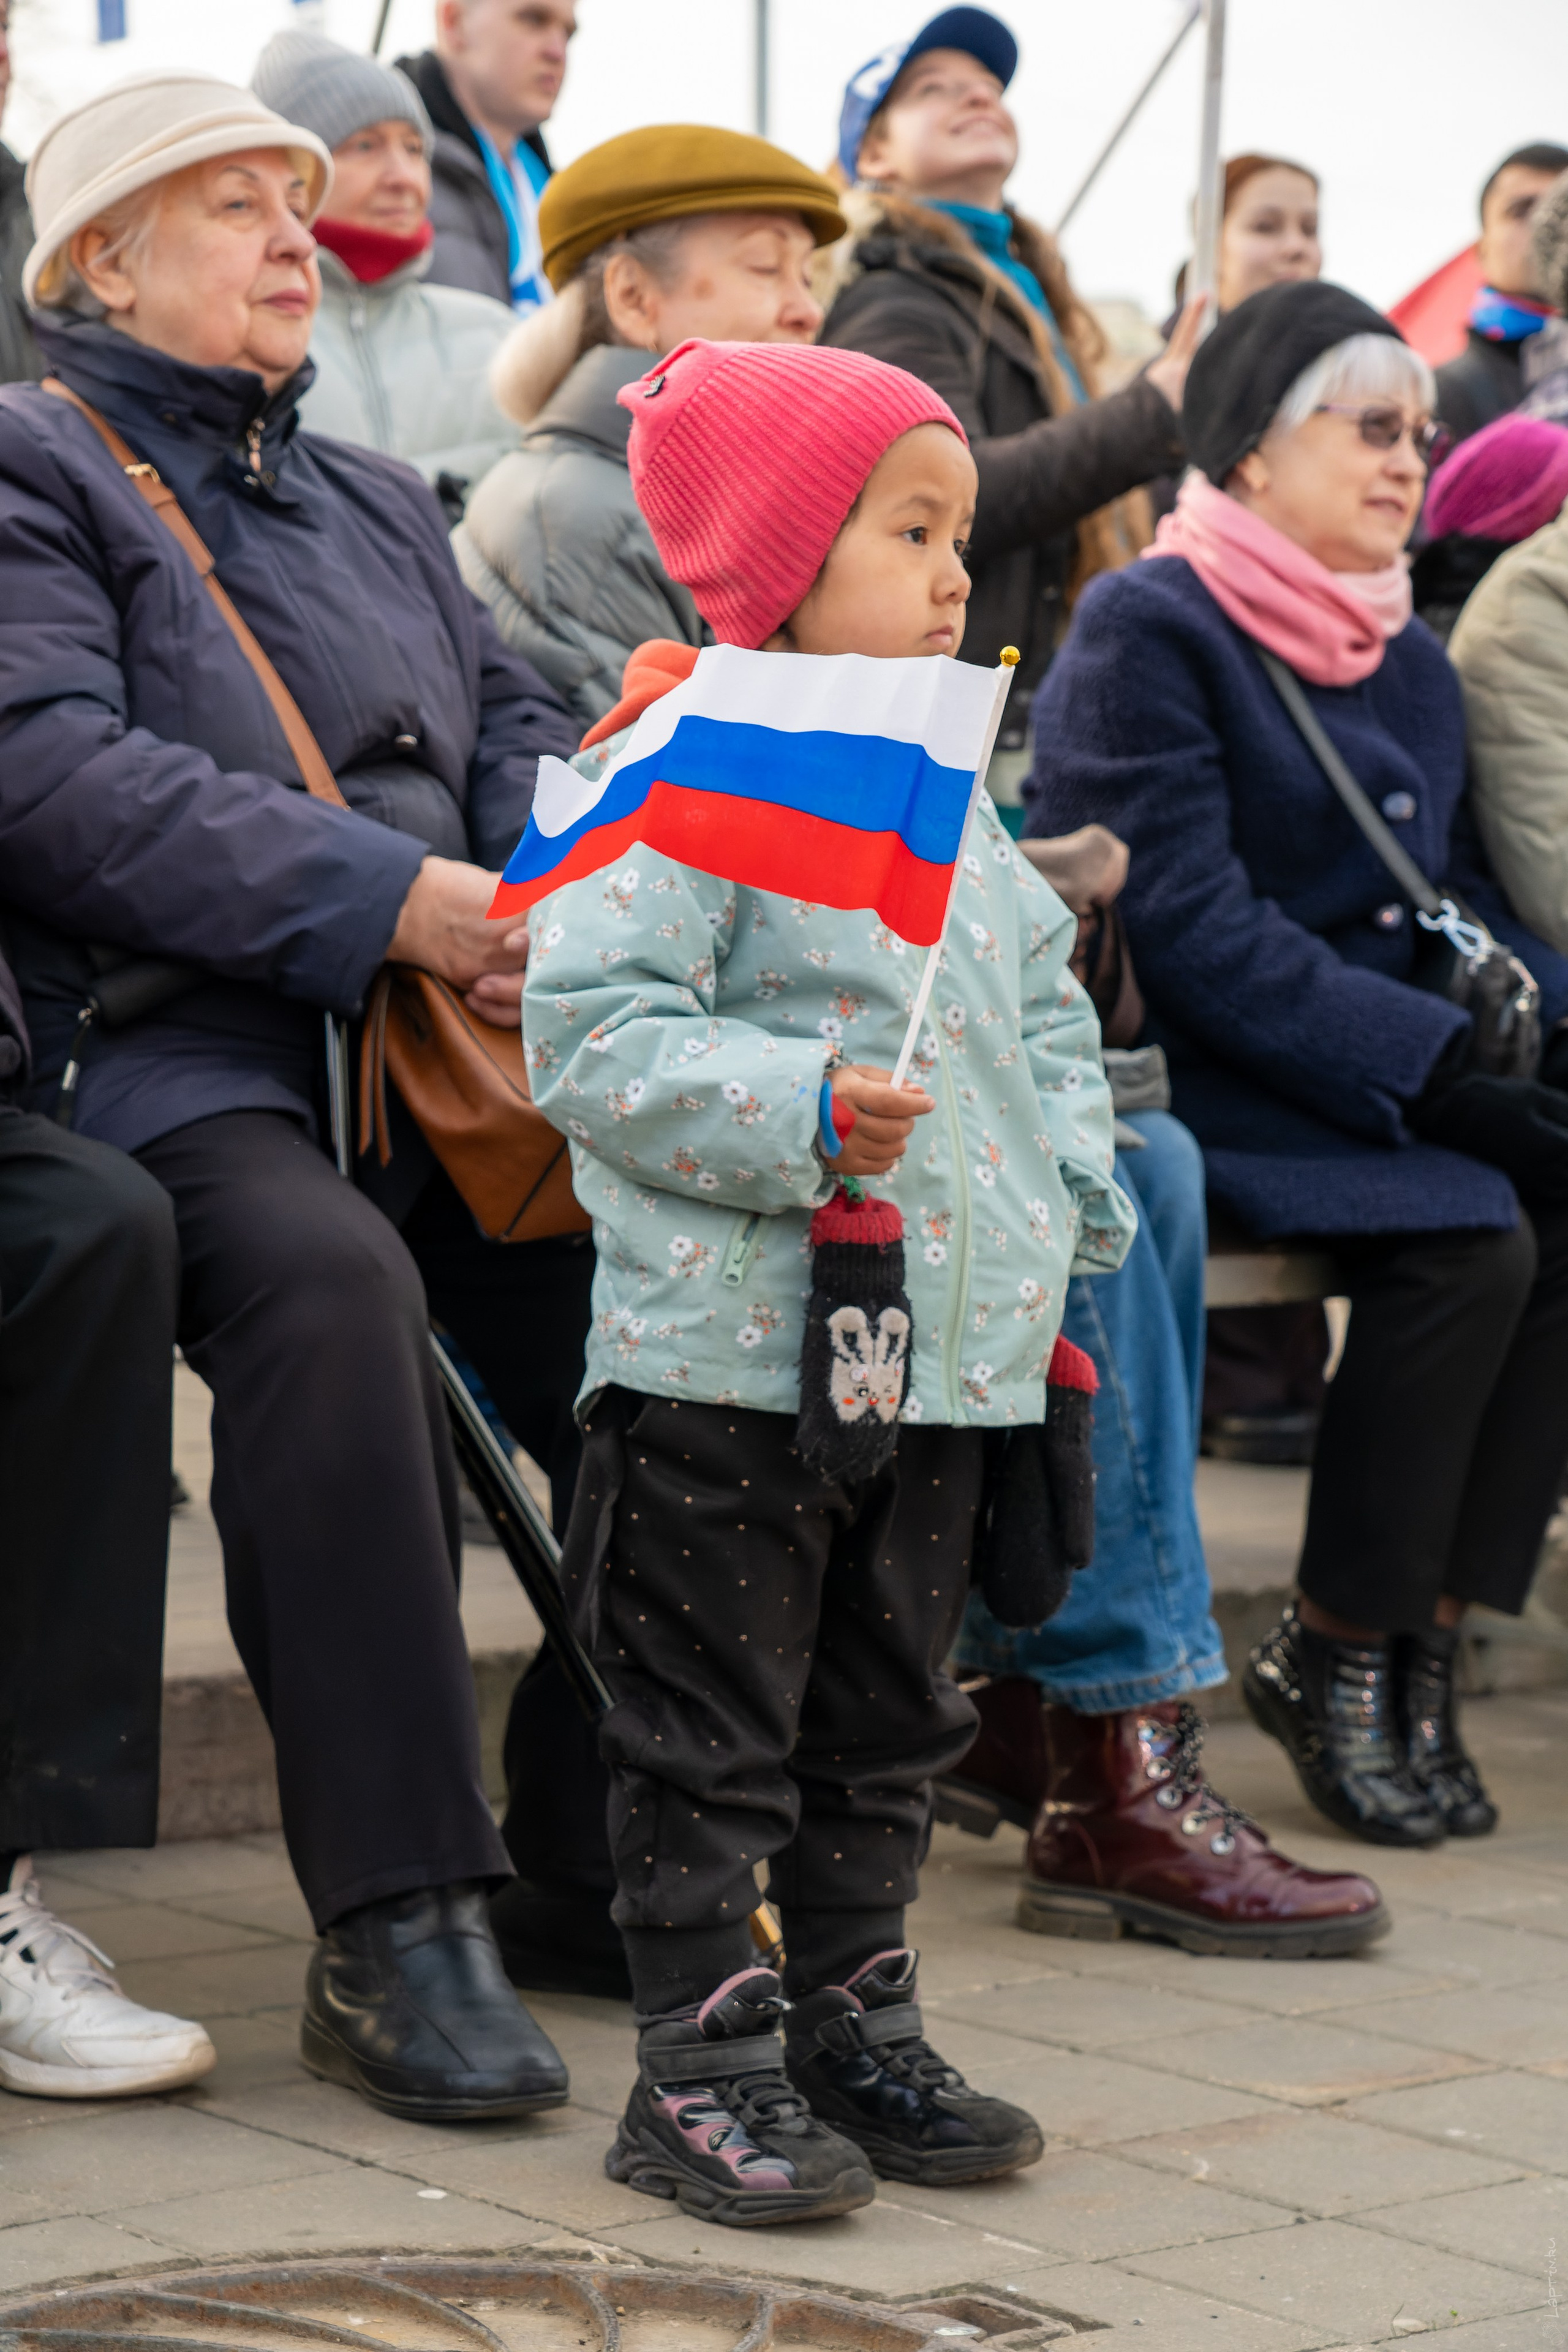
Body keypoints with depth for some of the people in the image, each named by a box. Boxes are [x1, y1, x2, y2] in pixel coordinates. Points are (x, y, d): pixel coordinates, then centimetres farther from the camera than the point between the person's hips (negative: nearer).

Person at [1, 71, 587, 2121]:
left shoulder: (377, 504, 30)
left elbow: (518, 737, 22)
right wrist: (403, 904, -17)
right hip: (173, 1044, -7)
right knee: (326, 1276, -37)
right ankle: (396, 1917, -35)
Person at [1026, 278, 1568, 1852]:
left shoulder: (1405, 655, 19)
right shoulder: (1146, 628, -7)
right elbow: (1190, 927, -17)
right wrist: (1436, 1066, -22)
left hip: (1393, 1066, 8)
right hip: (1200, 1070, -7)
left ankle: (1419, 1634, -11)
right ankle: (1336, 1657, -12)